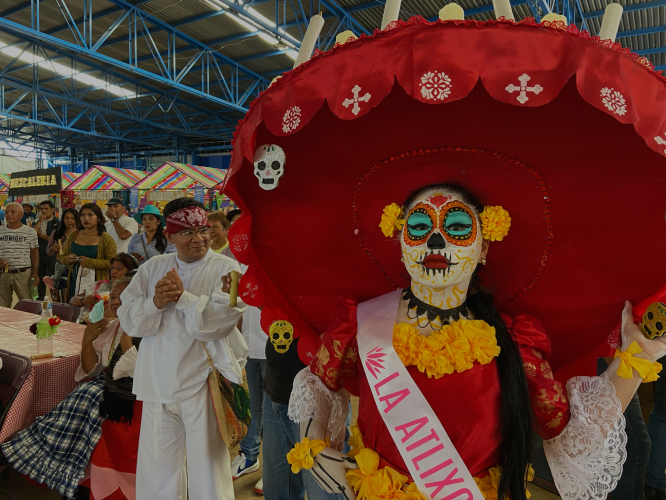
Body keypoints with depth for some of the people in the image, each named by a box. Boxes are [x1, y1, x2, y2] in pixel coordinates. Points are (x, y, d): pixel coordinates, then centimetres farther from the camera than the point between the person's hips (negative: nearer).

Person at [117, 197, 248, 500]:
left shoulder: (226, 269, -5)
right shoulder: (152, 268, 9)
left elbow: (217, 321, -17)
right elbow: (129, 321, 3)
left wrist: (182, 296, -13)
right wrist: (155, 302, -14)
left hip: (204, 383, -4)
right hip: (159, 383, 4)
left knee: (207, 473, 7)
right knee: (155, 473, 16)